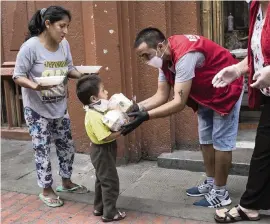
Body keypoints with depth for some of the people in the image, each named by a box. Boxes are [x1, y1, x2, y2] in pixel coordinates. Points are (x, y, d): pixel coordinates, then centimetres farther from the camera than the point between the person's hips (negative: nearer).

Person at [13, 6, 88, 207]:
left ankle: (66, 182, 36)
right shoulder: (31, 46, -21)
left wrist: (82, 75, -13)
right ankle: (47, 190, 23)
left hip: (60, 107, 6)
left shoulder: (64, 44, -5)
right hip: (37, 109, -6)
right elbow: (18, 76, -17)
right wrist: (34, 85, -36)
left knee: (67, 146, 15)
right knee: (43, 149, 4)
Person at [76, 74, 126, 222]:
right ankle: (109, 213, 10)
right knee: (110, 181, -1)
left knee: (102, 180, 20)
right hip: (103, 151, -10)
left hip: (104, 150, 10)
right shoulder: (94, 116, -27)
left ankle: (99, 208, 33)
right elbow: (106, 137, -31)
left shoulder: (98, 110, 4)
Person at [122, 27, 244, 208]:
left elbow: (179, 103, -39)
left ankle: (221, 193, 9)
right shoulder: (165, 58, -8)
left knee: (221, 140, -4)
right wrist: (137, 107, -22)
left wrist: (145, 116, -41)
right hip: (206, 93, 9)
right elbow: (162, 96, -7)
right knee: (206, 139, 13)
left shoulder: (184, 55, -36)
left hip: (227, 89, -9)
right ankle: (210, 183, 26)